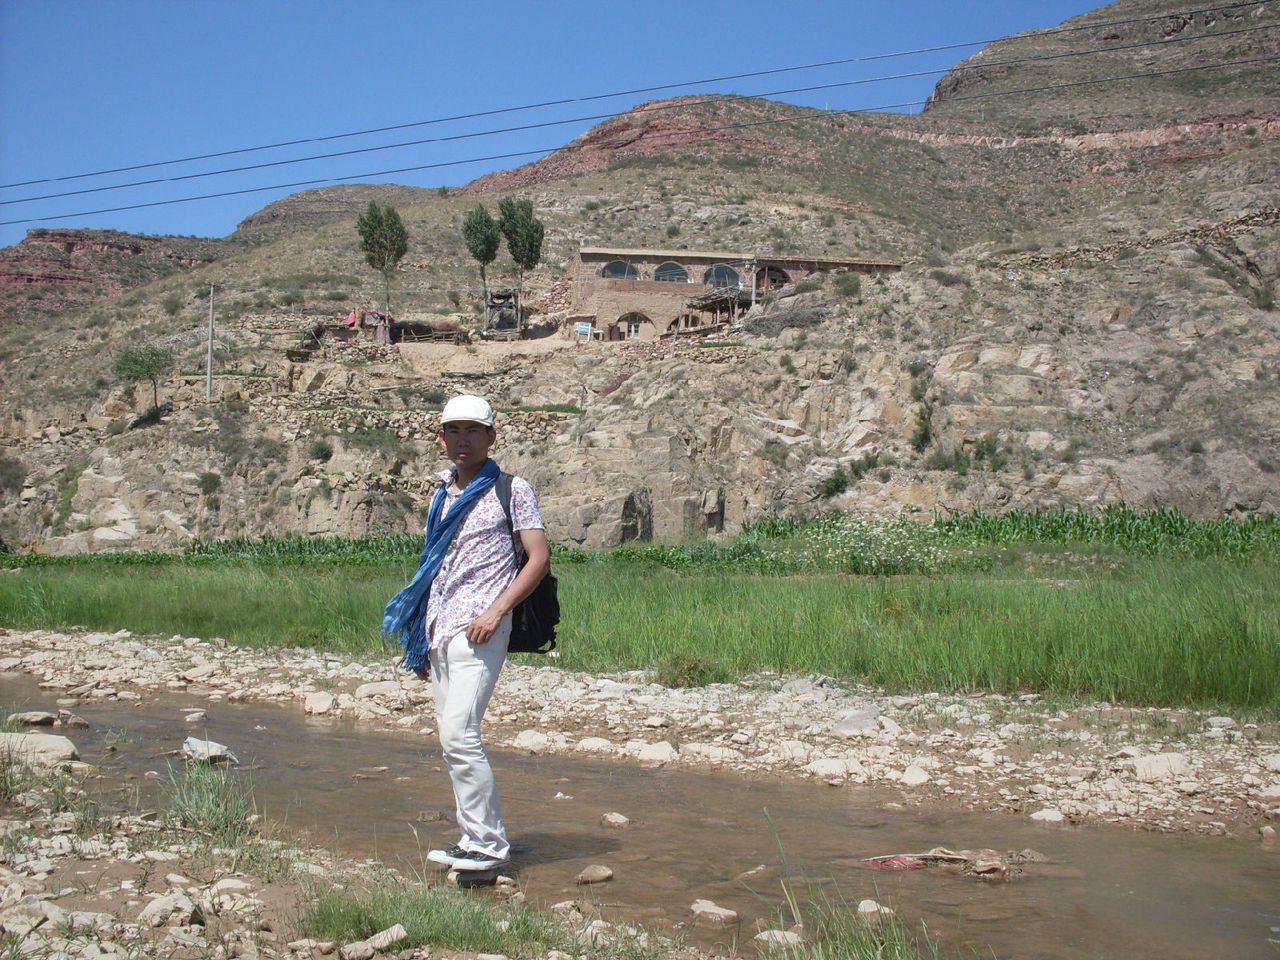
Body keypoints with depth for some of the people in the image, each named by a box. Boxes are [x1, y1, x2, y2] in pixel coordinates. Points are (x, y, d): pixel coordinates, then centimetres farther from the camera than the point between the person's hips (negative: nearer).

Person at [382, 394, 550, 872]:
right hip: (438, 631, 7)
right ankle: (476, 839, 15)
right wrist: (420, 638, 18)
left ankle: (488, 844, -9)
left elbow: (539, 558, -6)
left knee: (459, 734, -16)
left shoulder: (512, 490, 0)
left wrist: (495, 612, -17)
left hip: (478, 631, -7)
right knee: (452, 740, 7)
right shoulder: (443, 495, 19)